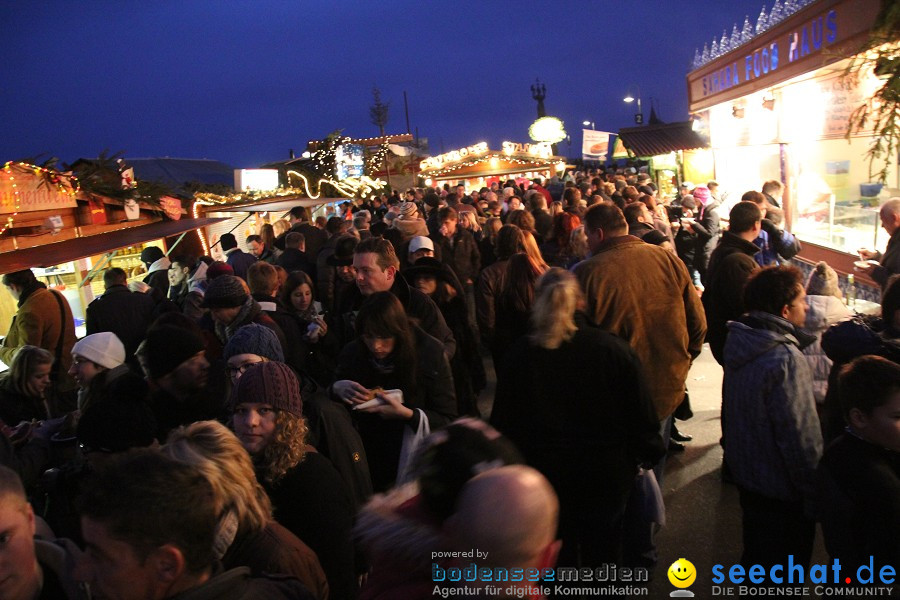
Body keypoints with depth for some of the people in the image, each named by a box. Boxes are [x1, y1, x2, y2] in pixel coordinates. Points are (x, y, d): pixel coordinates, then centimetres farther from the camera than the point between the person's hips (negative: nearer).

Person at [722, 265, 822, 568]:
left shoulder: (740, 342, -2)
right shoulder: (786, 359, -29)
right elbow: (800, 437, -26)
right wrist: (815, 497, -15)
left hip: (745, 472, 8)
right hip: (782, 487, -8)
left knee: (756, 550, 28)